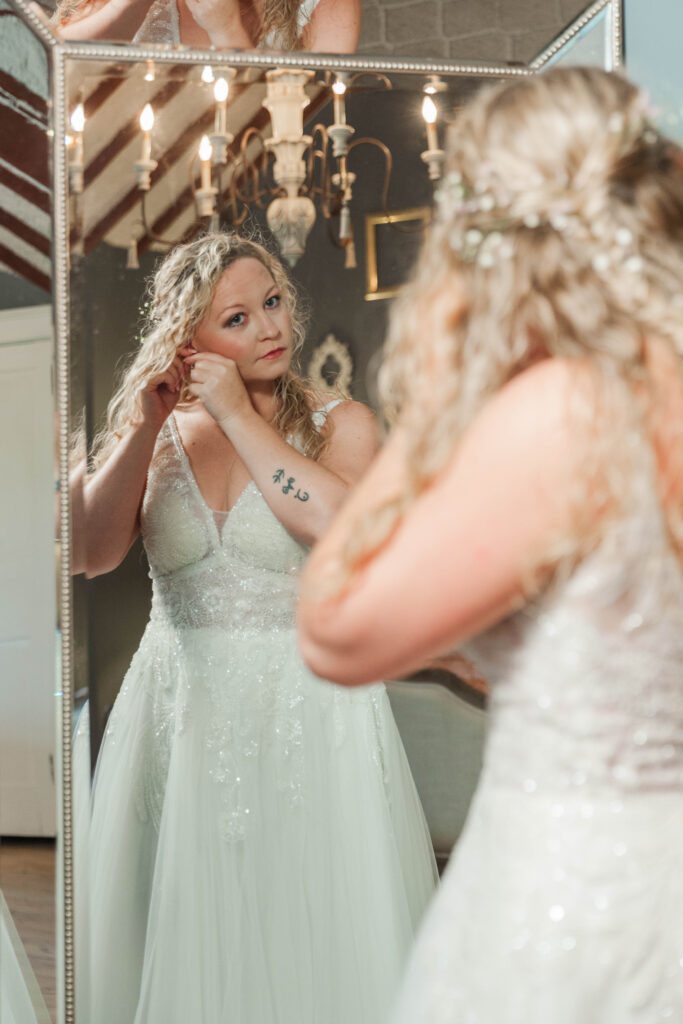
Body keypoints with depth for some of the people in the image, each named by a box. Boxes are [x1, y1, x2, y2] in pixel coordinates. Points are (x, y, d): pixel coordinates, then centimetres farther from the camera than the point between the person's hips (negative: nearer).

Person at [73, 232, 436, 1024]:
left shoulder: (339, 424, 0)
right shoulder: (160, 436, 8)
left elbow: (343, 526, -21)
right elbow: (91, 554, -5)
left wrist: (239, 415, -13)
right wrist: (144, 429, -11)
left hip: (310, 716, -2)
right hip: (178, 713, 2)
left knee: (314, 941, 4)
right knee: (185, 944, 10)